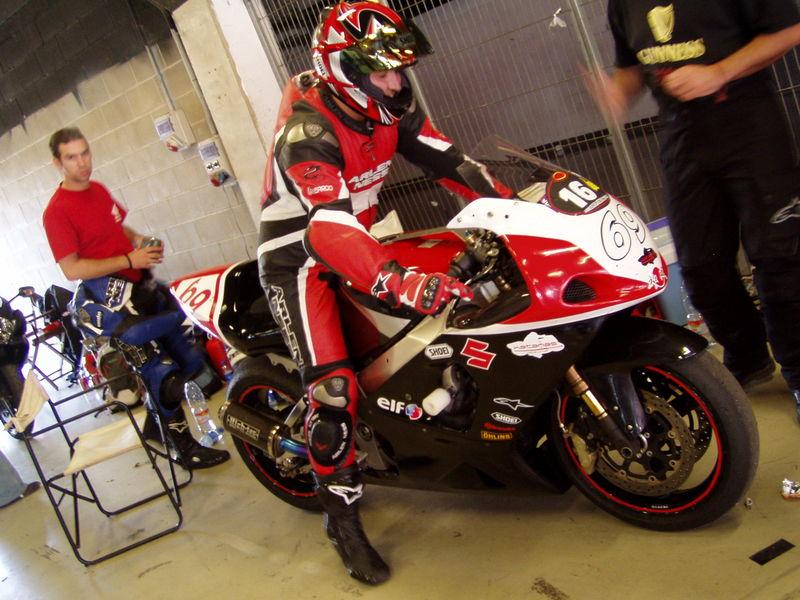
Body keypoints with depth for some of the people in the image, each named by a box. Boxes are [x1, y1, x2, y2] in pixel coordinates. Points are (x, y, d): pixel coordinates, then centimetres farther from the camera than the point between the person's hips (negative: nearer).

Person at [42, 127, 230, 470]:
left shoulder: (98, 190, 10)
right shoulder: (57, 211, -15)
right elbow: (71, 269, -21)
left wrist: (141, 242, 2)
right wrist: (129, 260, -23)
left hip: (140, 283, 9)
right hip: (108, 296, -9)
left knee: (182, 348, 18)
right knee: (158, 374, -8)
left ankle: (159, 423, 37)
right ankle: (185, 447, 4)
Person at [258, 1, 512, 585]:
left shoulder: (387, 104, -4)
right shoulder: (308, 129, -29)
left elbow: (445, 158, 1)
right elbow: (328, 228, -43)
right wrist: (400, 282, -57)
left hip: (359, 236, 8)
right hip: (299, 258, -8)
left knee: (461, 284, 8)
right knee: (333, 387, -17)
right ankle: (342, 517, 1)